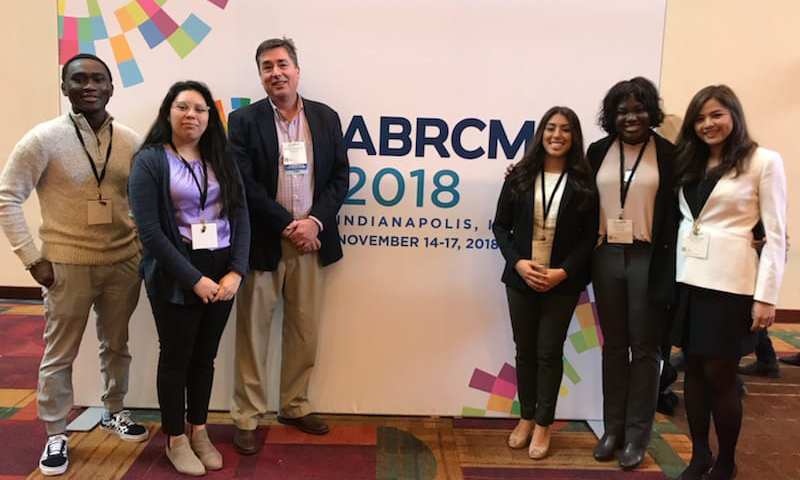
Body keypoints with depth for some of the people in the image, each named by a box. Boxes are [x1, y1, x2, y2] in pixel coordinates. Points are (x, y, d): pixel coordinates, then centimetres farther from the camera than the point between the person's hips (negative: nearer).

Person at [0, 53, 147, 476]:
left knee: (116, 346, 17)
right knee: (59, 354, 7)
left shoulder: (130, 141, 1)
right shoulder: (43, 139, -9)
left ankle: (113, 413, 38)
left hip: (124, 262, 3)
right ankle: (55, 436, 24)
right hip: (67, 265, -3)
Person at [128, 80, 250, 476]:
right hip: (175, 277, -4)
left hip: (223, 275, 4)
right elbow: (149, 230, -13)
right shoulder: (150, 160, -5)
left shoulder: (221, 159, 9)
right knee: (175, 358, 9)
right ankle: (175, 440, 26)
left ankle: (199, 432, 31)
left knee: (205, 356, 14)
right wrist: (194, 279, -16)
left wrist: (236, 271, -9)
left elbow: (240, 216, 4)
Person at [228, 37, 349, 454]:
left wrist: (314, 221, -11)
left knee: (305, 330, 12)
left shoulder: (326, 117, 6)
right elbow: (244, 185, -9)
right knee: (253, 331, 5)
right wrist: (287, 226, -14)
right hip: (263, 242, -3)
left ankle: (295, 406, 29)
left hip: (311, 239, 3)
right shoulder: (243, 121, -2)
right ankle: (246, 418, 17)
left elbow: (340, 176, 4)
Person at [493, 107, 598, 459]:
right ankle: (526, 417, 27)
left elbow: (589, 237, -3)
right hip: (521, 279, 2)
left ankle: (543, 424, 20)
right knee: (525, 350, 11)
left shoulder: (583, 182, -2)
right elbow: (500, 226, 2)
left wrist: (562, 272, -14)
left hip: (562, 282, -1)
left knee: (549, 352, 6)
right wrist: (517, 262, -12)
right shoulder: (519, 176, 2)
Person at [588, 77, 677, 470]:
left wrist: (667, 269, -11)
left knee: (644, 347, 6)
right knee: (613, 345, 12)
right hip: (607, 257, 3)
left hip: (648, 258, -3)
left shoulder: (668, 154, -3)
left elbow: (674, 213, -6)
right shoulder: (598, 151, 6)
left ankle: (637, 434, 19)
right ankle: (613, 428, 24)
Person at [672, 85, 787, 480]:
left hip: (730, 282, -5)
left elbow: (776, 234, -6)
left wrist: (766, 296, -10)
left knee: (719, 375, 1)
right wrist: (670, 276, 1)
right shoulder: (690, 164, 14)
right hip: (687, 277, 5)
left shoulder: (764, 161, -4)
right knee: (694, 370, 10)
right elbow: (682, 219, 11)